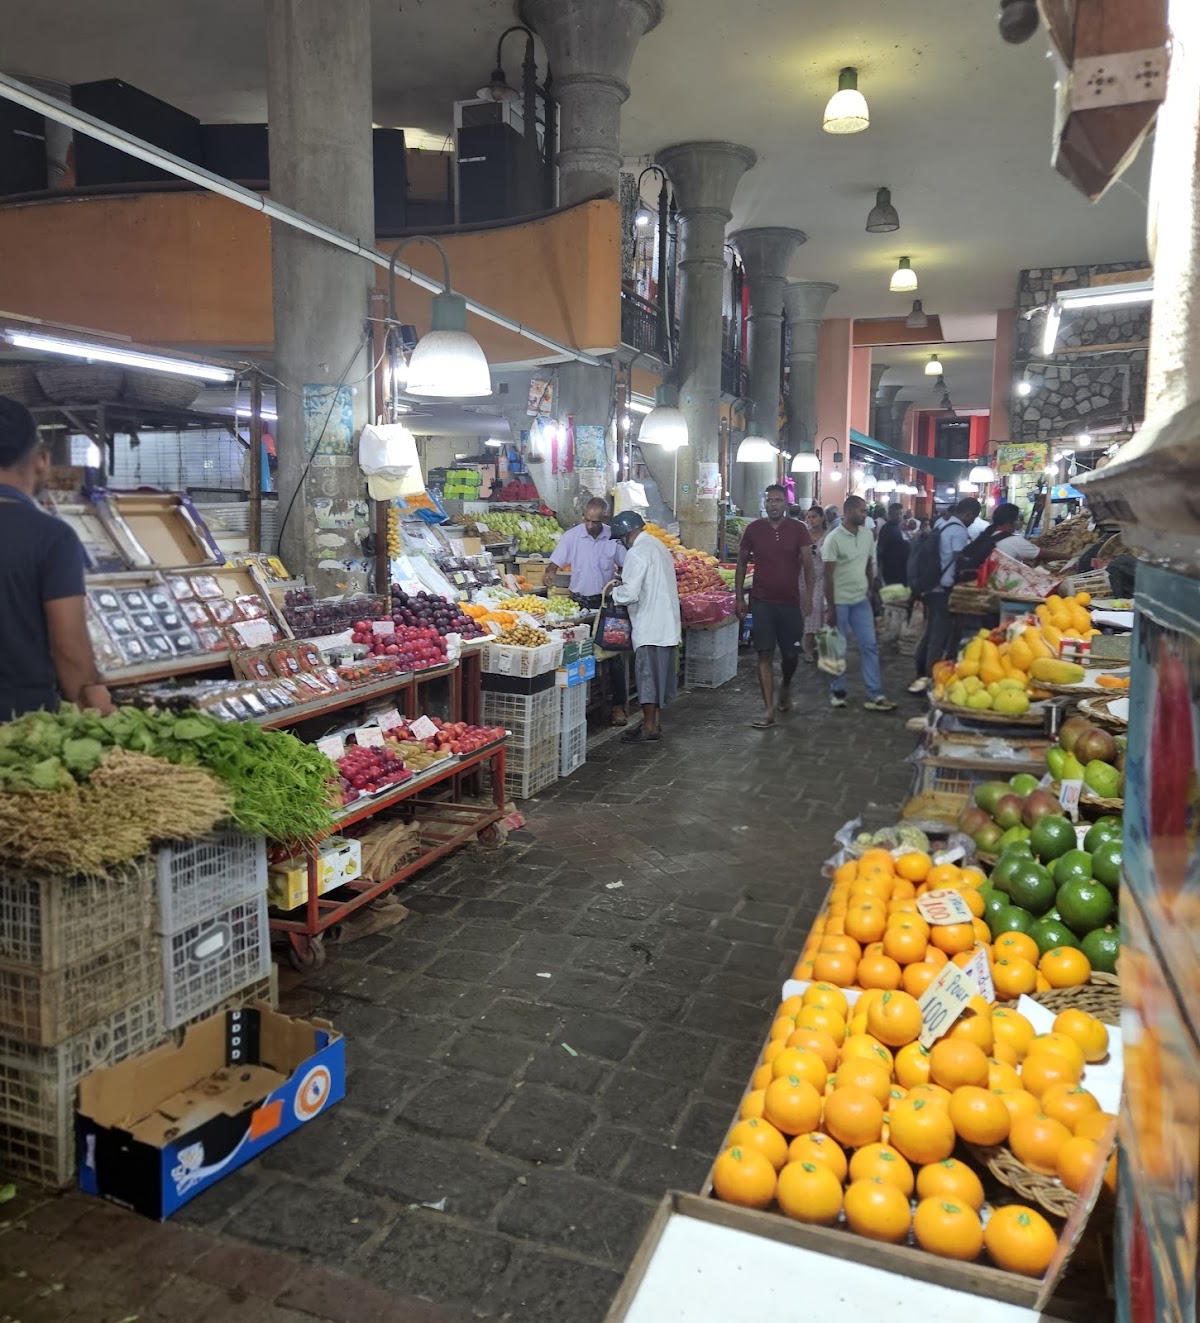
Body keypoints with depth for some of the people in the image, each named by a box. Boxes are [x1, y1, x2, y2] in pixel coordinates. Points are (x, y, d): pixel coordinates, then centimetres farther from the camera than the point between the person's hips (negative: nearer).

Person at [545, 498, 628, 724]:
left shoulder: (614, 537, -2)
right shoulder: (572, 536, -4)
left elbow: (625, 567, 7)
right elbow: (555, 561, -5)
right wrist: (549, 573, -26)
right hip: (579, 601, 0)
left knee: (613, 654, 1)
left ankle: (617, 705, 8)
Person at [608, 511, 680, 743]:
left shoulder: (637, 553, -15)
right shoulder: (659, 546, 15)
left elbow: (629, 594, -21)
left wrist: (614, 592, -2)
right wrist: (626, 581, 14)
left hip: (650, 626, -9)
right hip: (668, 624, 9)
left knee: (648, 676, -2)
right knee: (661, 674, 13)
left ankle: (649, 727, 4)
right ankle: (656, 722, 21)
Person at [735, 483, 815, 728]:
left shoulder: (798, 529, -1)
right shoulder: (754, 529, 2)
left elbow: (807, 563, -5)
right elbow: (742, 563, 9)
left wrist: (808, 595, -17)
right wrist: (739, 597, 6)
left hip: (790, 602, 0)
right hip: (762, 602, 0)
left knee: (790, 654, 7)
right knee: (765, 654, -5)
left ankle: (786, 687, 40)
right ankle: (769, 710, -2)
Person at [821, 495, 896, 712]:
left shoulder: (867, 534, 4)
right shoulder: (834, 538, -13)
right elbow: (828, 575, -13)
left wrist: (873, 591, 14)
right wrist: (830, 608, -15)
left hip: (861, 600, 5)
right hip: (839, 602, -5)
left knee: (869, 646, 2)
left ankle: (875, 695, 5)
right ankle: (838, 691, 20)